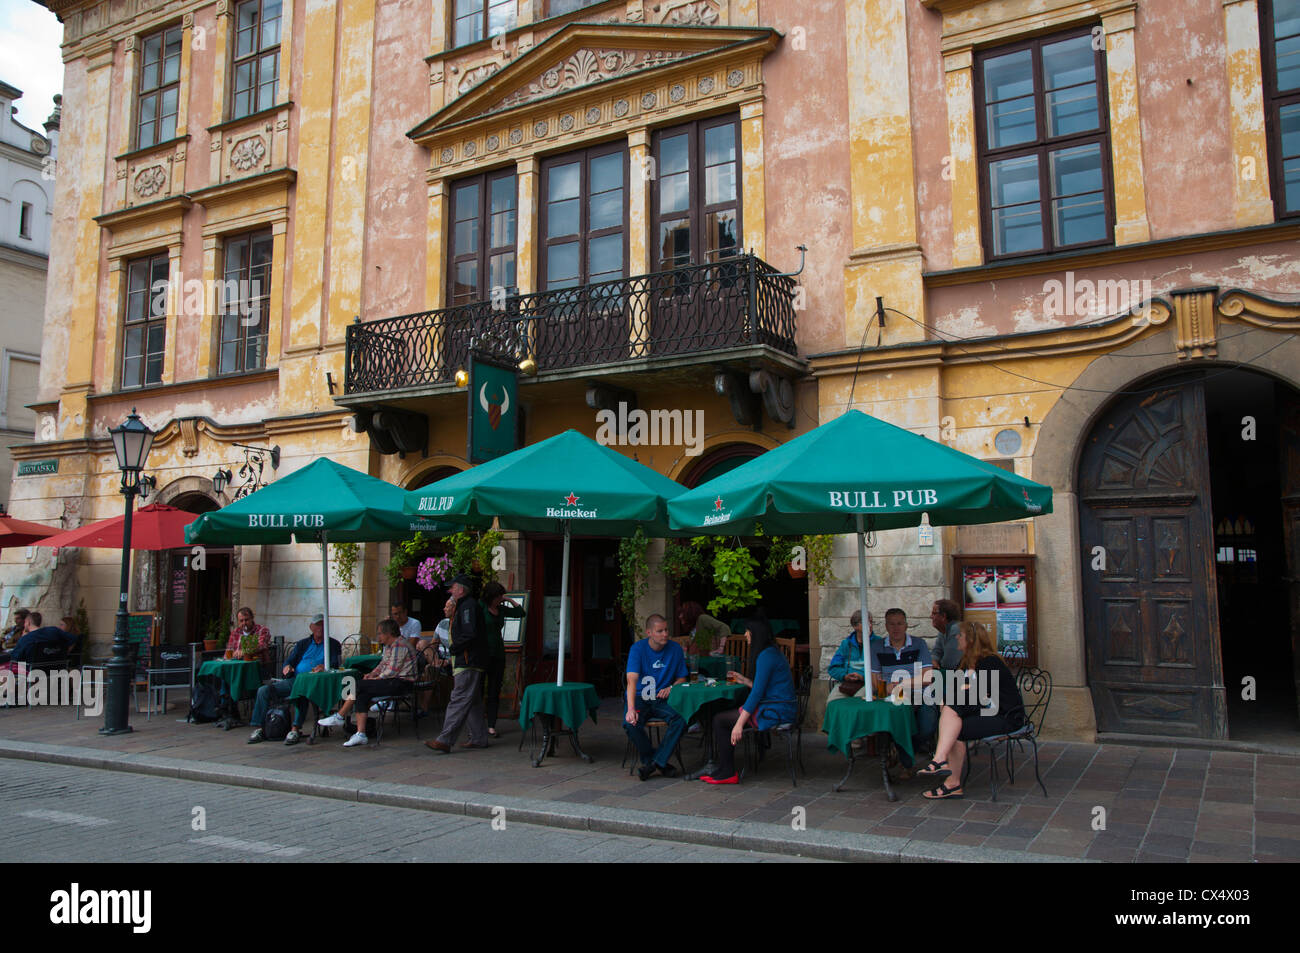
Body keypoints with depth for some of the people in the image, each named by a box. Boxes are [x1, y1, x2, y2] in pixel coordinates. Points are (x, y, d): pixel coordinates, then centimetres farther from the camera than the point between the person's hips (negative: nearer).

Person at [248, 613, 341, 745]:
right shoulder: (302, 644, 26)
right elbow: (290, 660, 17)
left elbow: (335, 664, 0)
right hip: (294, 679, 5)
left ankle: (296, 730, -35)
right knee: (263, 690, -13)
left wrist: (324, 667, -22)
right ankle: (258, 729, -9)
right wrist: (287, 667, -8)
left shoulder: (333, 644, 15)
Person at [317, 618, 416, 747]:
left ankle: (339, 717, 3)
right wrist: (372, 673, 6)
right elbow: (383, 664, 22)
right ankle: (360, 734, -11)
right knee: (361, 695, -7)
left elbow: (392, 671, -19)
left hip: (400, 682, -10)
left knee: (359, 686, -11)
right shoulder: (389, 645, 18)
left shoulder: (399, 646, -16)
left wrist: (377, 678, -8)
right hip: (391, 681, 10)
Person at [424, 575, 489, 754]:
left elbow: (469, 635, -22)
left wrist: (453, 649, -12)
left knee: (459, 701, -12)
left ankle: (445, 741, -14)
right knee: (472, 702, 13)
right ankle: (479, 738, 17)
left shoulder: (468, 606, -12)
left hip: (468, 663, -11)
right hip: (467, 663, 11)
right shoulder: (465, 605, 21)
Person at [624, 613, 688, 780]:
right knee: (630, 723, -32)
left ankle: (654, 762, -19)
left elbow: (682, 677, 14)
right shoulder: (638, 649, -9)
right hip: (639, 698, -2)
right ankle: (661, 764, -13)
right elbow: (632, 680, -22)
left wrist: (671, 688, -9)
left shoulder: (675, 649, 2)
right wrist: (631, 709, -36)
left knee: (681, 718, -29)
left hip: (663, 700, 2)